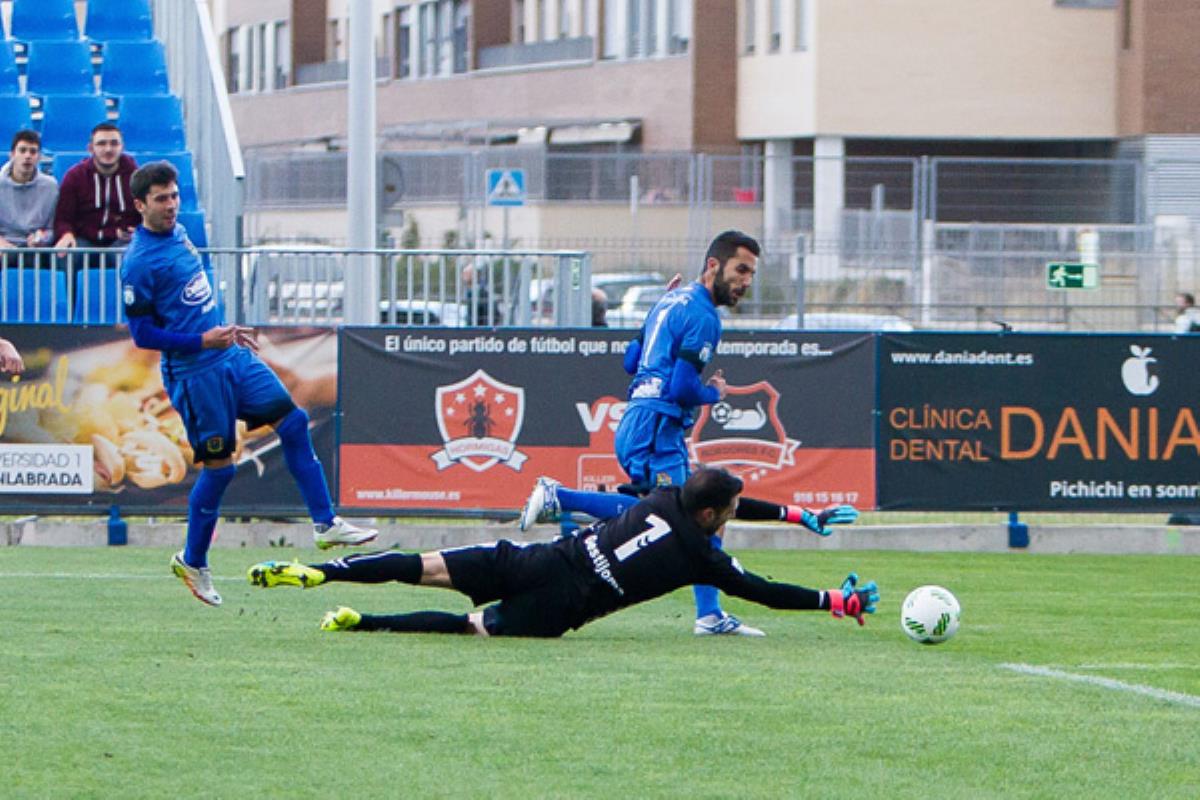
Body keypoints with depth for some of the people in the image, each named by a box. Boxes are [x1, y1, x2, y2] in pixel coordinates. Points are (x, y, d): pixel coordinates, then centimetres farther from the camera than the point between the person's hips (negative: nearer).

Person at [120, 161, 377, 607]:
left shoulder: (178, 234, 10)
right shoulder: (139, 263, -16)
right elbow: (142, 334, -16)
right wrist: (202, 340, -20)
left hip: (231, 356, 8)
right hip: (195, 373, -8)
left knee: (293, 422, 1)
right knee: (219, 466, -2)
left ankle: (325, 524, 7)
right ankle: (192, 562, 15)